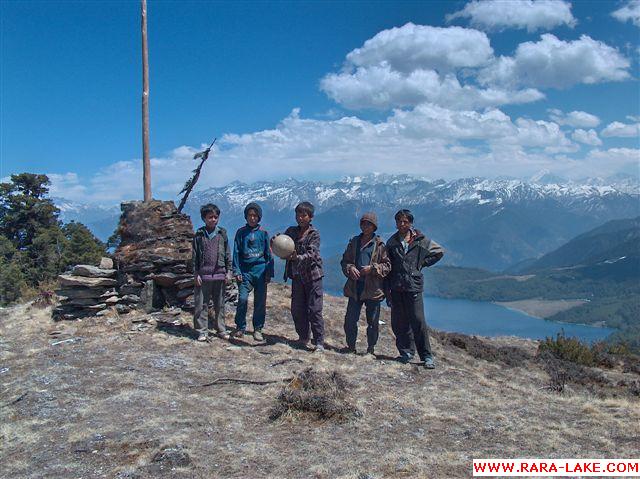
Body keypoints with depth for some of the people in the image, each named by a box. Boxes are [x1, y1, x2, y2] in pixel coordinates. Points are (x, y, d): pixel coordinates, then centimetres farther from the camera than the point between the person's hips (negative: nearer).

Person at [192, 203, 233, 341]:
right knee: (201, 304, 1)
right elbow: (194, 256, 4)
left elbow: (227, 254, 9)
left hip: (220, 274, 1)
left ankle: (221, 329, 18)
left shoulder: (222, 233, 7)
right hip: (203, 275, -1)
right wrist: (196, 274, -2)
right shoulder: (199, 234, 3)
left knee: (220, 304, 8)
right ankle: (202, 331, 9)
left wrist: (228, 271, 4)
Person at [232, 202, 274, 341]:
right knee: (242, 299, -8)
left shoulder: (263, 233, 6)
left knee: (260, 301, 2)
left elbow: (268, 254, 8)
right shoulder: (241, 233, 5)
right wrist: (237, 271, -3)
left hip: (260, 271, 1)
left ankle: (258, 329, 13)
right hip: (245, 271, -1)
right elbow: (236, 253, 5)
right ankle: (240, 328, 6)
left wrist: (269, 273, 2)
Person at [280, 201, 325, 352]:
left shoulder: (314, 234, -8)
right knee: (297, 309, 9)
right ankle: (303, 337, 24)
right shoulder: (291, 231, 8)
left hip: (312, 275, -5)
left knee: (314, 310, -6)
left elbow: (311, 254, -20)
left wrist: (298, 258, -39)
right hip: (297, 276, 5)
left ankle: (319, 342, 0)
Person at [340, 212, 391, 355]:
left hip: (373, 289, -3)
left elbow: (387, 265, 0)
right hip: (355, 287, 3)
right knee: (350, 319, 3)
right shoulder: (354, 242, 12)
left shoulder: (380, 245, 2)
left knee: (373, 321, 4)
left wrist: (372, 268, -14)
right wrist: (350, 268, -6)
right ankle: (351, 347, 17)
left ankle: (370, 349, 17)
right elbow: (344, 261, 15)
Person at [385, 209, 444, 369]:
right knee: (398, 322, 5)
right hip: (396, 287, 3)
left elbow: (439, 251, 14)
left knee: (418, 321, -7)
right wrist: (387, 287, 4)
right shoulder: (392, 242, 10)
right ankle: (406, 352, 18)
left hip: (414, 286, -3)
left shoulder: (421, 241, 2)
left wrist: (423, 263, 5)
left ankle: (427, 356, 0)